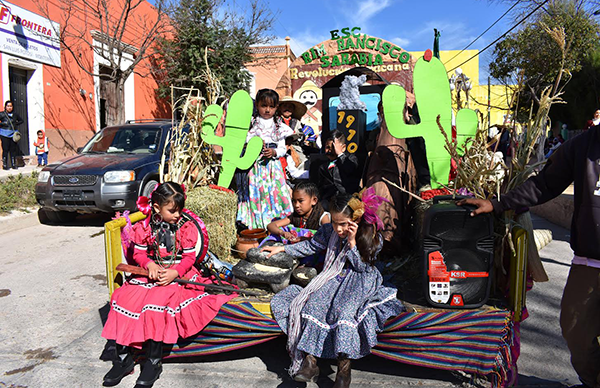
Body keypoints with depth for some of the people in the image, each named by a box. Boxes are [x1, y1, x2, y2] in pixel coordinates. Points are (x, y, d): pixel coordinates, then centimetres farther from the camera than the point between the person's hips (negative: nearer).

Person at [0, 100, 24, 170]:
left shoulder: (15, 114, 11)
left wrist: (16, 124, 9)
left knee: (13, 149, 5)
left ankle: (13, 164, 13)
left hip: (13, 134, 4)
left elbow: (21, 120, 24)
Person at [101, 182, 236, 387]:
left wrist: (174, 272, -21)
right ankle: (123, 358, 0)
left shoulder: (186, 228, -4)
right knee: (123, 299, -16)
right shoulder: (144, 227, 3)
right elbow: (139, 252, 6)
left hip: (177, 275, -4)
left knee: (156, 303, -29)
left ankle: (154, 362, -13)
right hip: (150, 274, 4)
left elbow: (189, 257, -5)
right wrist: (149, 264, -15)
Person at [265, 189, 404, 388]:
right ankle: (309, 361, -21)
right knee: (313, 303, -24)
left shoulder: (372, 237, -10)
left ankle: (344, 370, -23)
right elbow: (311, 246, 15)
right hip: (334, 277, 4)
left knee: (345, 310, -33)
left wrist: (352, 242, -21)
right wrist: (282, 248, 13)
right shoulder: (329, 231, -1)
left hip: (360, 280, -4)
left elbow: (361, 267, -10)